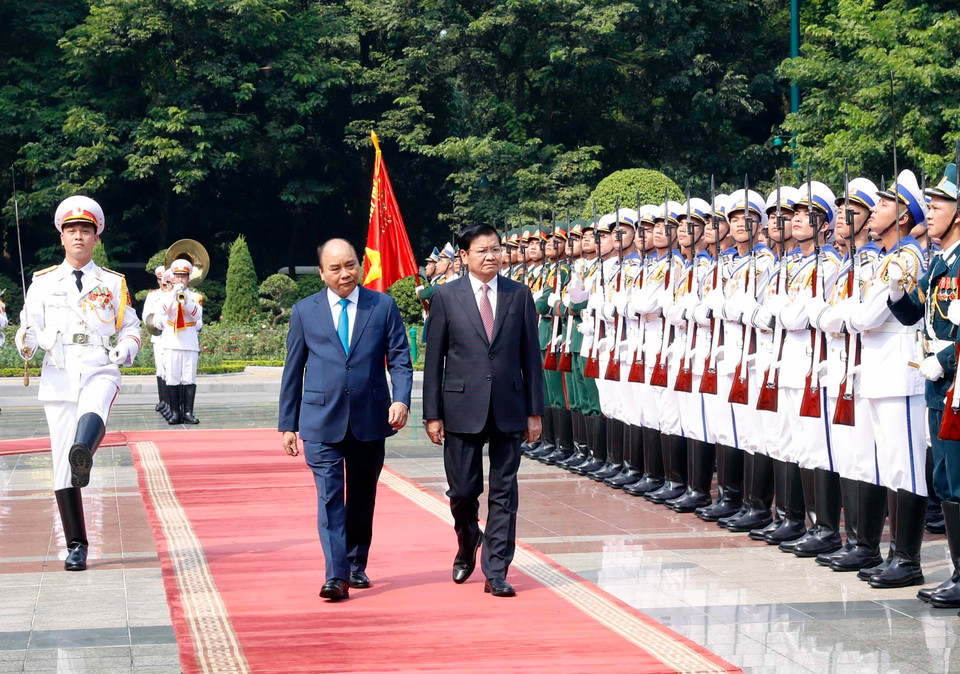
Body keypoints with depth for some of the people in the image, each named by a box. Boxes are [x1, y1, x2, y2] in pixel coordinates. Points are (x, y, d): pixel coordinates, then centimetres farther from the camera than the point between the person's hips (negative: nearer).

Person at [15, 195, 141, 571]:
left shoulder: (114, 284, 12)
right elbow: (29, 328, 8)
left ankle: (83, 453, -71)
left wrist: (126, 349, -6)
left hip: (100, 371, -1)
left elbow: (131, 328, 17)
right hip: (58, 377, 1)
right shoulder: (43, 283, 12)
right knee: (62, 467, -1)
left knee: (93, 410, -39)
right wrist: (26, 344, -17)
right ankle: (76, 546, 8)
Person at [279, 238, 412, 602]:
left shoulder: (384, 306, 5)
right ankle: (336, 576, -14)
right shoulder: (304, 311, 6)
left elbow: (400, 359, 3)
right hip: (322, 421, -1)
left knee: (362, 498, 11)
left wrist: (401, 399, -14)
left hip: (370, 419, 1)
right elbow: (293, 370, 8)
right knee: (329, 496, -10)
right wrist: (288, 423, 7)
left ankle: (357, 566, 26)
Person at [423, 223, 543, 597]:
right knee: (463, 490, 4)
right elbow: (434, 359, 1)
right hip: (462, 408, -1)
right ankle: (467, 546, 33)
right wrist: (432, 413, -3)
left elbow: (530, 355, 7)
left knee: (503, 492, 2)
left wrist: (534, 411, 3)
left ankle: (496, 572, 9)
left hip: (508, 408, 1)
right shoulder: (446, 297, 1)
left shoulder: (519, 295, 6)